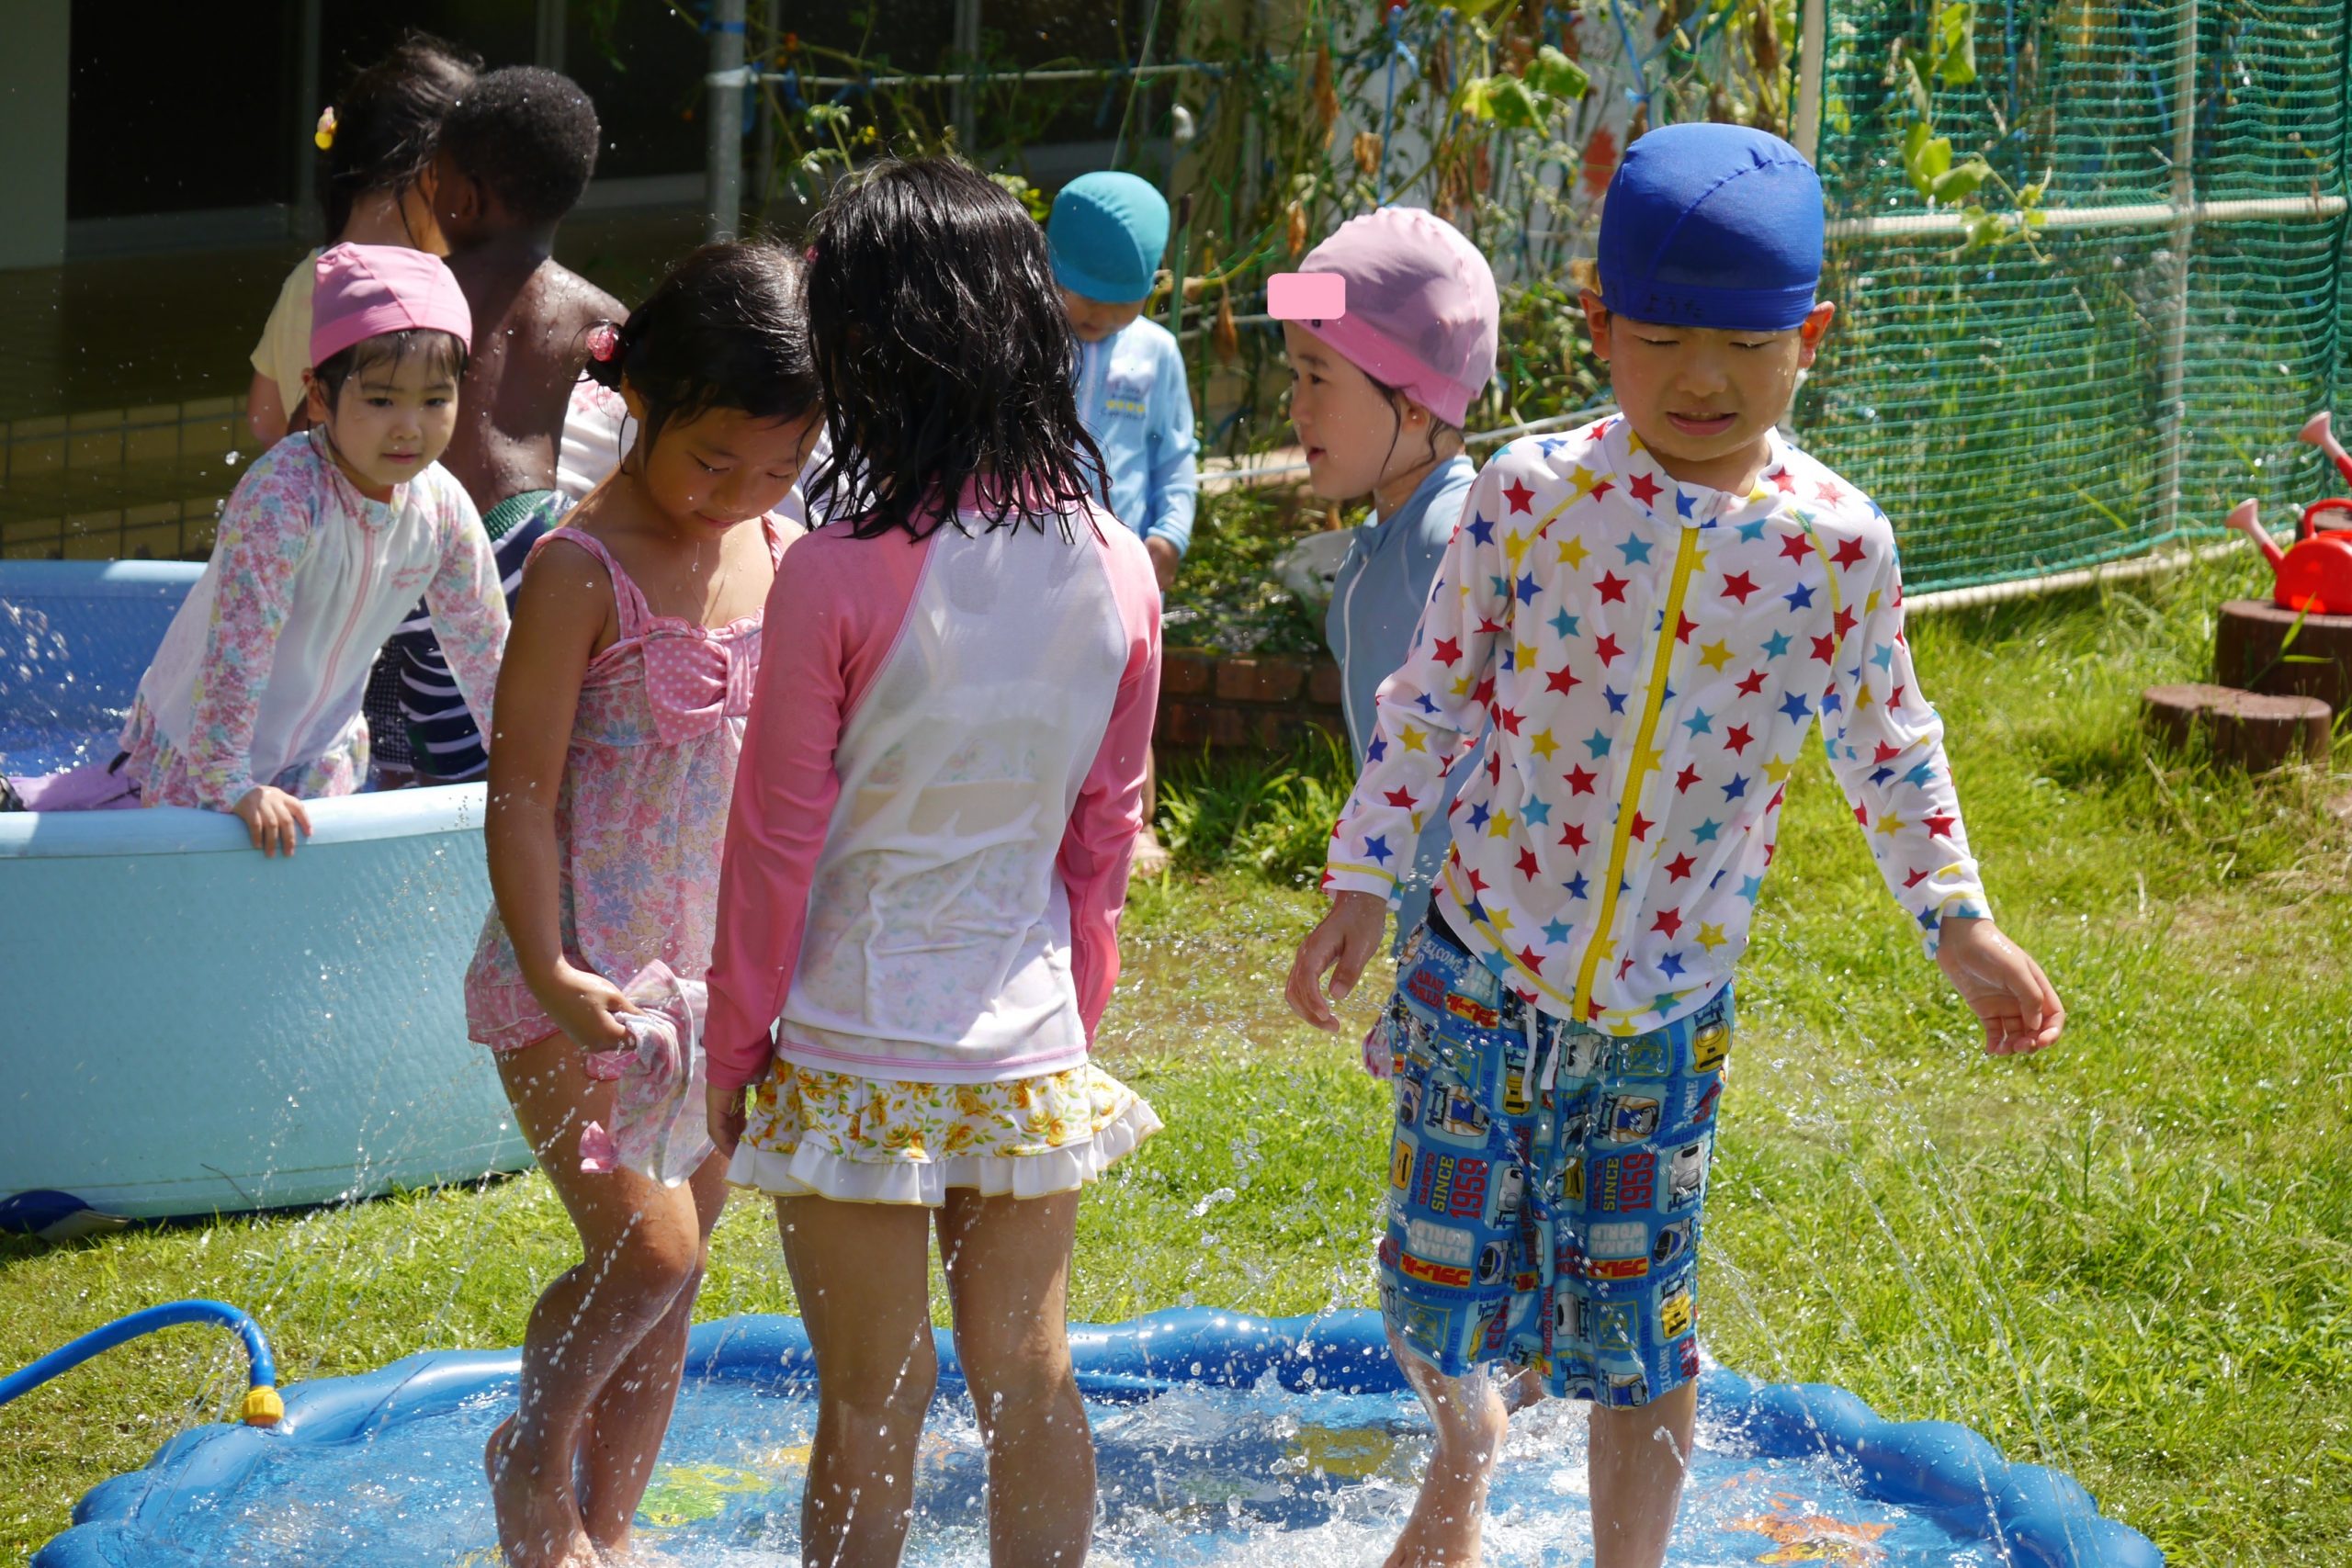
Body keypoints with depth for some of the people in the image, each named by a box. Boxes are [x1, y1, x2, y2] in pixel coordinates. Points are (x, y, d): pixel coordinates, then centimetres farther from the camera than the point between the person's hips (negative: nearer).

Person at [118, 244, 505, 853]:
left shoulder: (444, 508, -12)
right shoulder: (281, 496, -32)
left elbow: (482, 642, 2)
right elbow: (239, 640, -34)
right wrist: (227, 782, -34)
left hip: (323, 753, 5)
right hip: (203, 744, -5)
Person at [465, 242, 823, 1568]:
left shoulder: (782, 556, 4)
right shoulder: (585, 572, -15)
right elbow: (521, 793, -15)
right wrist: (550, 972, -25)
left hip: (711, 976, 6)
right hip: (582, 983, -6)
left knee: (676, 1268, 12)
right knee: (645, 1249, -15)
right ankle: (533, 1456, 11)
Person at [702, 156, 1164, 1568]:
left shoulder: (838, 575, -16)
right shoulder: (1115, 568, -3)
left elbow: (776, 839, -10)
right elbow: (1109, 832, 5)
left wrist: (733, 1052, 1)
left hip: (852, 1052, -3)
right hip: (1030, 1051, 4)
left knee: (871, 1408, 7)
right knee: (1030, 1377, 16)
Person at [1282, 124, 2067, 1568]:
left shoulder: (1839, 543, -7)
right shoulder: (1530, 493, -9)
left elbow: (1889, 749, 7)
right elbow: (1429, 702, 0)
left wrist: (1958, 922, 4)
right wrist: (1361, 885, -2)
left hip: (1668, 1010, 0)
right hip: (1482, 971, 0)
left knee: (1638, 1339, 6)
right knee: (1439, 1293, 7)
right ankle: (1467, 1445, 42)